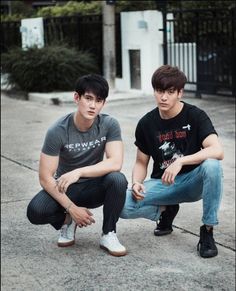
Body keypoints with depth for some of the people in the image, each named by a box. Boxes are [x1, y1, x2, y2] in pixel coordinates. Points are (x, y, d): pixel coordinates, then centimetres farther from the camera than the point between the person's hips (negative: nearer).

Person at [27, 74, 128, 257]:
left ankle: (108, 235, -10)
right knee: (35, 211, -30)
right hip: (64, 188, -1)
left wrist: (78, 172, -34)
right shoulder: (58, 131, -20)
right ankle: (67, 220, 5)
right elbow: (46, 178, -19)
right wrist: (72, 208, -24)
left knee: (118, 179, -32)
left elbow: (115, 163, -27)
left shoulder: (109, 125, -15)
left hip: (94, 187, 1)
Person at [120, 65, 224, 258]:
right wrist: (136, 183, -14)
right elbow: (141, 163, 8)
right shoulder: (146, 123, -1)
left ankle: (207, 230, -19)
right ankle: (166, 210, 9)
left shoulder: (195, 116, -12)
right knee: (123, 205, -24)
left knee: (212, 166, -37)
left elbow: (217, 151, -27)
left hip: (193, 182, -3)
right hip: (162, 183, 3)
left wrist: (180, 162, -37)